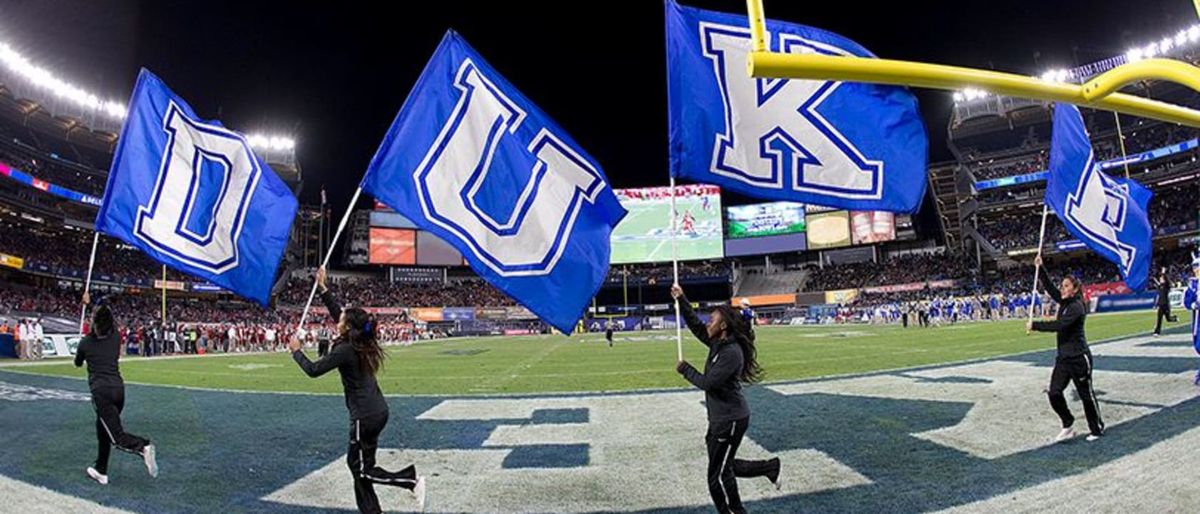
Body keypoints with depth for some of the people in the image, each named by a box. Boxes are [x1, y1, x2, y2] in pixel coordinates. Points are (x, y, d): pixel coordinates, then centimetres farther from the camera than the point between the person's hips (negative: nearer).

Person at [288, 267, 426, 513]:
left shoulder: (345, 350, -17)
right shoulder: (361, 343, 6)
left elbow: (313, 370, -10)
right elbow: (337, 311, 16)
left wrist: (296, 351, 5)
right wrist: (322, 288, 19)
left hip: (366, 416, -9)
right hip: (377, 411, 9)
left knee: (363, 469, 2)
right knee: (356, 462, 16)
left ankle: (412, 480, -5)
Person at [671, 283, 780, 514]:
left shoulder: (731, 353, -23)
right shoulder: (717, 343, 4)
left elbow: (707, 382, -25)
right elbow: (695, 325, 11)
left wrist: (685, 369, -11)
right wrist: (681, 299, 4)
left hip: (731, 420, -10)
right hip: (720, 418, 10)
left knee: (718, 476, 1)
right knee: (724, 466, 21)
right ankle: (770, 468, 31)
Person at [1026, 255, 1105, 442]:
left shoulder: (1076, 306, -16)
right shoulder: (1064, 302, 8)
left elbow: (1059, 325, -26)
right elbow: (1050, 287, 11)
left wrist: (1035, 325, -23)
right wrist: (1040, 268, 4)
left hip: (1079, 358, -7)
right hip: (1063, 358, 7)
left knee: (1086, 395, 7)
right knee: (1054, 393, 0)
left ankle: (1097, 429, 25)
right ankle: (1068, 425, 15)